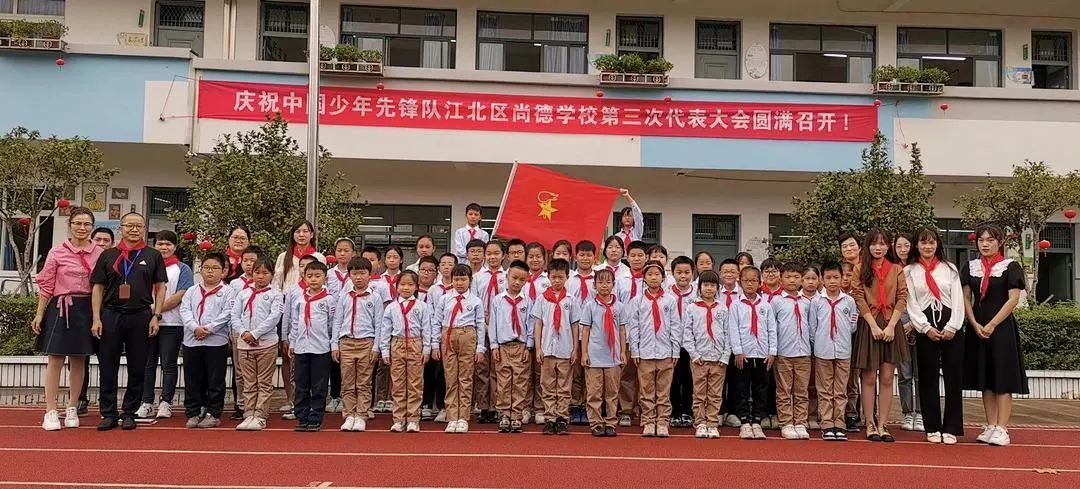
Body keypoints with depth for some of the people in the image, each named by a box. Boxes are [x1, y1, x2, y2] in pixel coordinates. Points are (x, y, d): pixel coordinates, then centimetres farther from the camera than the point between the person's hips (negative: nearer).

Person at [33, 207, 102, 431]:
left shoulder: (99, 254, 4)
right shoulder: (57, 252, 0)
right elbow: (46, 285, 1)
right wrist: (39, 314, -1)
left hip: (86, 310, 2)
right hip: (61, 308, -2)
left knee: (78, 360, 9)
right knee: (55, 360, -1)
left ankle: (72, 410, 19)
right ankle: (50, 412, 4)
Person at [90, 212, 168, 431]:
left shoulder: (153, 256, 7)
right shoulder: (108, 255, 8)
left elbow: (160, 288, 7)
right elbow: (98, 288, 7)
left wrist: (156, 316, -2)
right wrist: (96, 319, -1)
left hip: (141, 316, 0)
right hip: (110, 314, 0)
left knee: (137, 368, 5)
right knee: (108, 367, 3)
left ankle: (129, 413, 15)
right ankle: (109, 414, 11)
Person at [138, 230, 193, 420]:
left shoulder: (182, 269, 3)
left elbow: (180, 296, -7)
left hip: (171, 324, -3)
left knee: (168, 365, 1)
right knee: (148, 364, 6)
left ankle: (165, 403, 6)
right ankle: (147, 403, 11)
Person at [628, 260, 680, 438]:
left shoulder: (670, 300, 6)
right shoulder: (637, 301, 5)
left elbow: (676, 326, 5)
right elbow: (633, 327, 4)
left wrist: (675, 350, 0)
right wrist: (634, 350, -2)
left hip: (665, 352, 0)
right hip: (644, 352, 0)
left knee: (664, 391, 4)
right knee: (646, 391, 3)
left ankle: (662, 423, 10)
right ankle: (648, 423, 10)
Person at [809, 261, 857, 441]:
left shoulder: (849, 301, 4)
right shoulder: (816, 302, 2)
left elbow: (853, 326, 11)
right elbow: (812, 327, 4)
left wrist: (853, 323, -4)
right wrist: (815, 345, 3)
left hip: (843, 352, 1)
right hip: (822, 352, -1)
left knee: (840, 391, 6)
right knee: (825, 391, 4)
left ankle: (839, 425, 11)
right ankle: (827, 426, 8)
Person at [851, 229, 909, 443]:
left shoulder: (896, 270, 10)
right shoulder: (860, 269, 4)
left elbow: (902, 299, 3)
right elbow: (859, 298, -4)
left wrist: (891, 325, -9)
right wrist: (874, 325, -12)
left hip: (891, 326, 2)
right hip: (868, 325, -2)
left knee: (887, 379, 2)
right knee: (869, 378, 1)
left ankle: (882, 425, 6)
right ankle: (870, 425, 8)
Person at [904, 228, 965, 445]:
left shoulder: (950, 269, 11)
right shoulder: (909, 272, 8)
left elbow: (957, 299, 4)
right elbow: (911, 303, 1)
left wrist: (952, 327, -8)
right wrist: (926, 328, -10)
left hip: (951, 327, 1)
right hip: (925, 328, -1)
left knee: (953, 377, -1)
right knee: (928, 378, 2)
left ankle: (951, 428, 5)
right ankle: (933, 428, 9)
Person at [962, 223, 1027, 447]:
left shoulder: (1010, 267, -2)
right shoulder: (971, 267, 10)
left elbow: (1013, 299, -9)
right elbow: (966, 298, 8)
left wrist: (991, 325, -13)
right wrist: (975, 325, -6)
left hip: (1002, 328, -4)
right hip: (977, 329, 4)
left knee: (1003, 380, -4)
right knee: (985, 380, 7)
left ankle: (1002, 429, -2)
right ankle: (990, 426, 13)